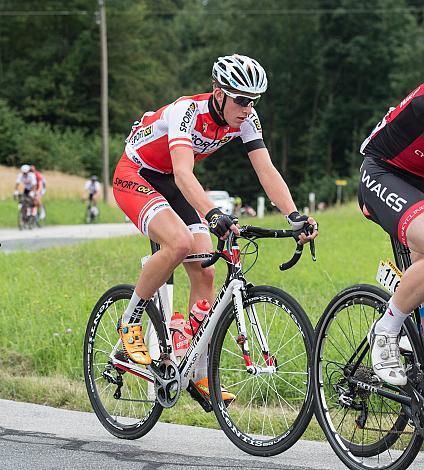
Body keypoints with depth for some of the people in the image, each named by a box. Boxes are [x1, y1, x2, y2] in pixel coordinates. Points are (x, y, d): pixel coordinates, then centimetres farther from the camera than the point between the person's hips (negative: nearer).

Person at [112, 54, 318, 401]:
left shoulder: (245, 119, -13)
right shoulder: (187, 111, -32)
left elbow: (266, 170, -18)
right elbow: (183, 173, -45)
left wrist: (294, 216, -33)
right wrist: (214, 215, -60)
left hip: (171, 184, 7)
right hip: (134, 177, -7)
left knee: (205, 272, -5)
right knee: (179, 243, -33)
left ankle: (201, 375, 3)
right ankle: (130, 324, -12)